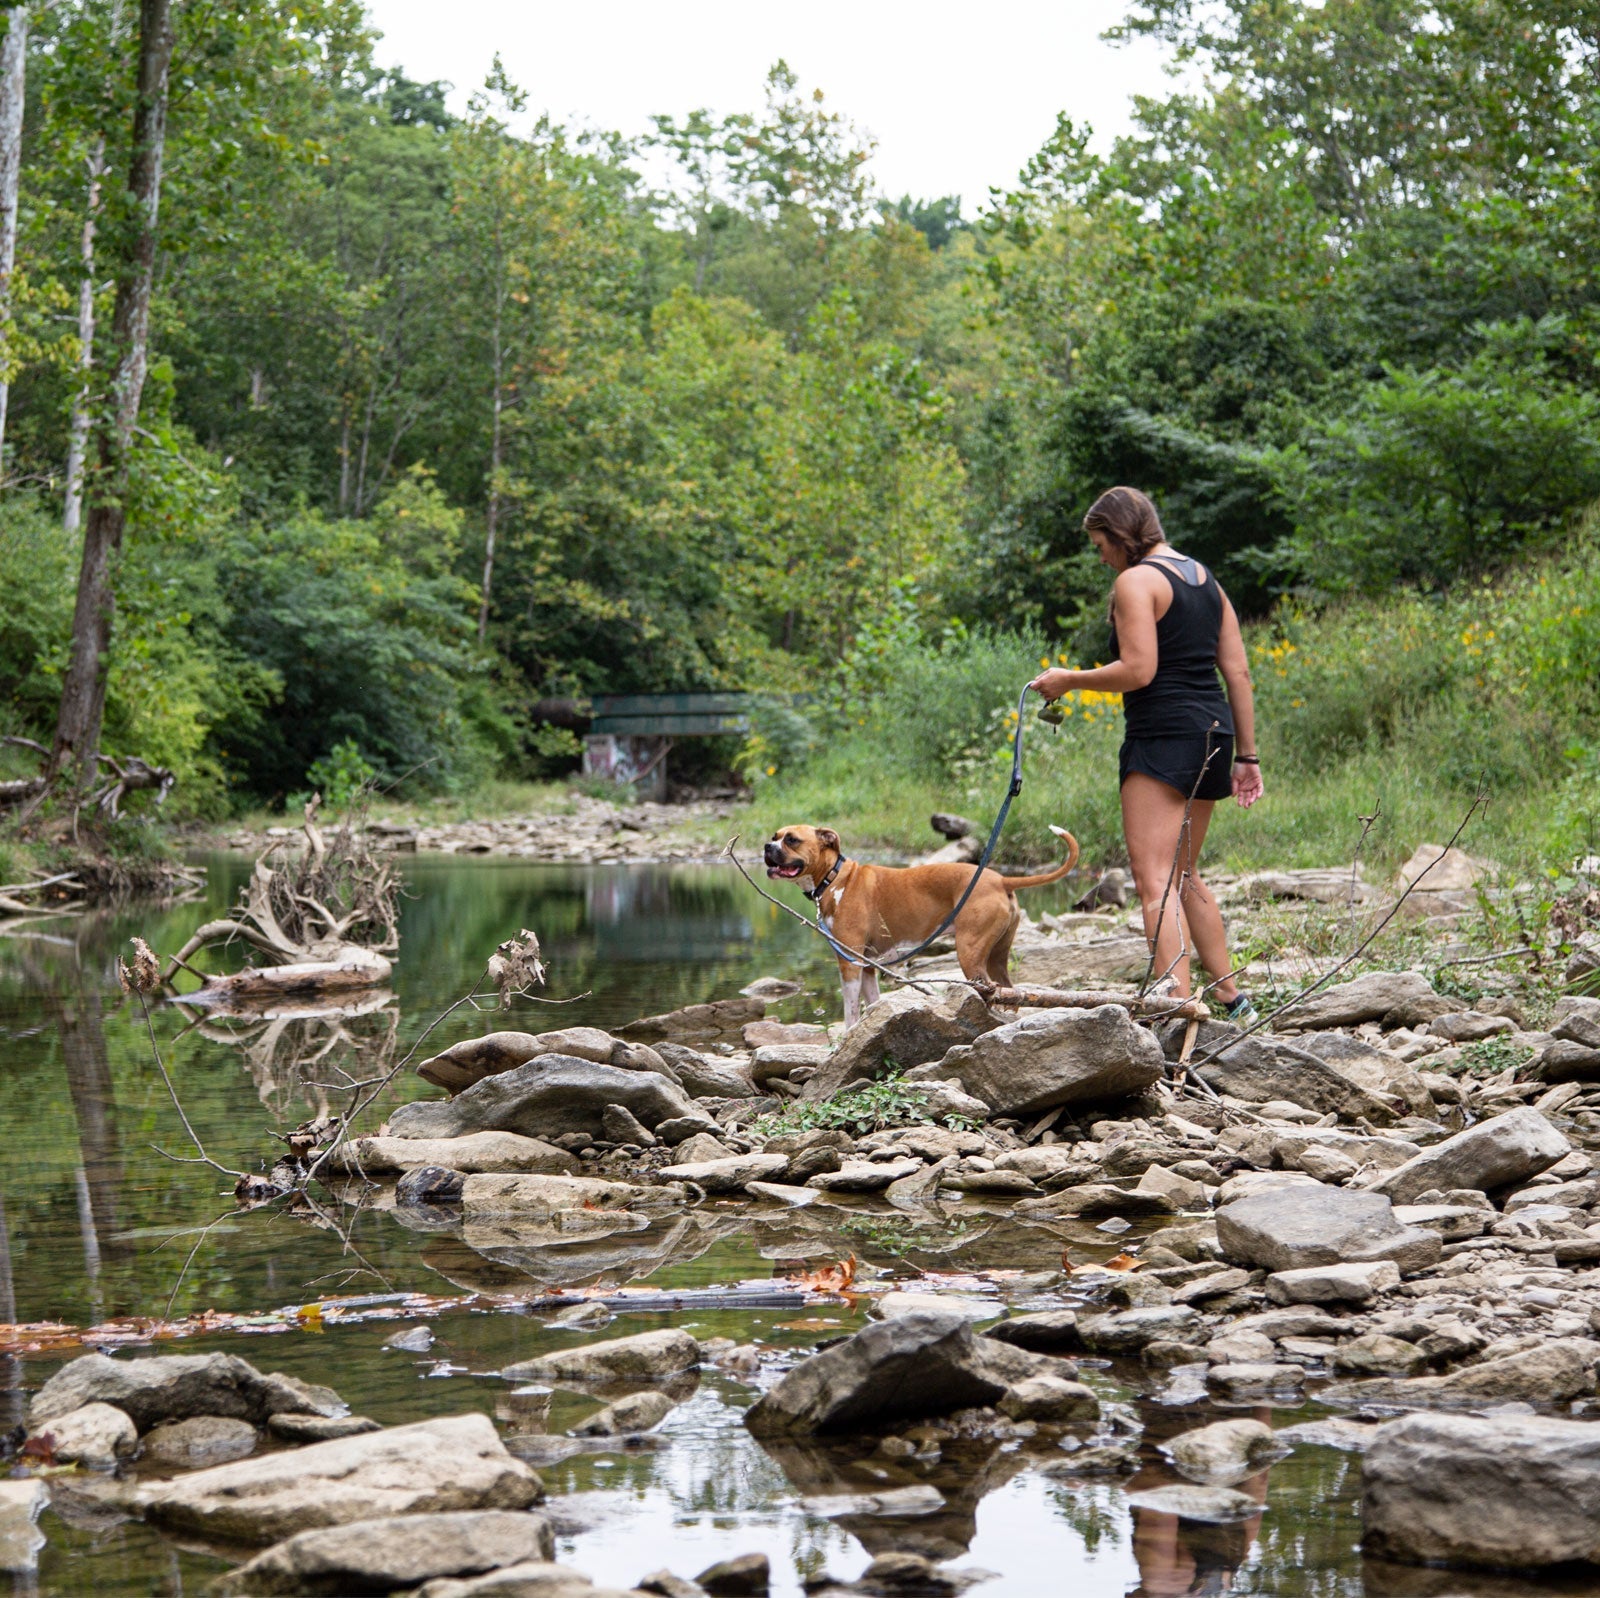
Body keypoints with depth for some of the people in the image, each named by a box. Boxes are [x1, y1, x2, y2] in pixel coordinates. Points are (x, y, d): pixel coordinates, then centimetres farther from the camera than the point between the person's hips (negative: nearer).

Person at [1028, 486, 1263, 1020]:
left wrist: (1068, 680, -3)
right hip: (1214, 734, 9)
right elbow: (1237, 671, 15)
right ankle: (1232, 999, 25)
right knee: (1184, 874, 21)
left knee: (1156, 881, -13)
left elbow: (1137, 670, -17)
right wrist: (1246, 755, 17)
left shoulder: (1136, 581, -8)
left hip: (1163, 738, -9)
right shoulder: (1205, 579, 17)